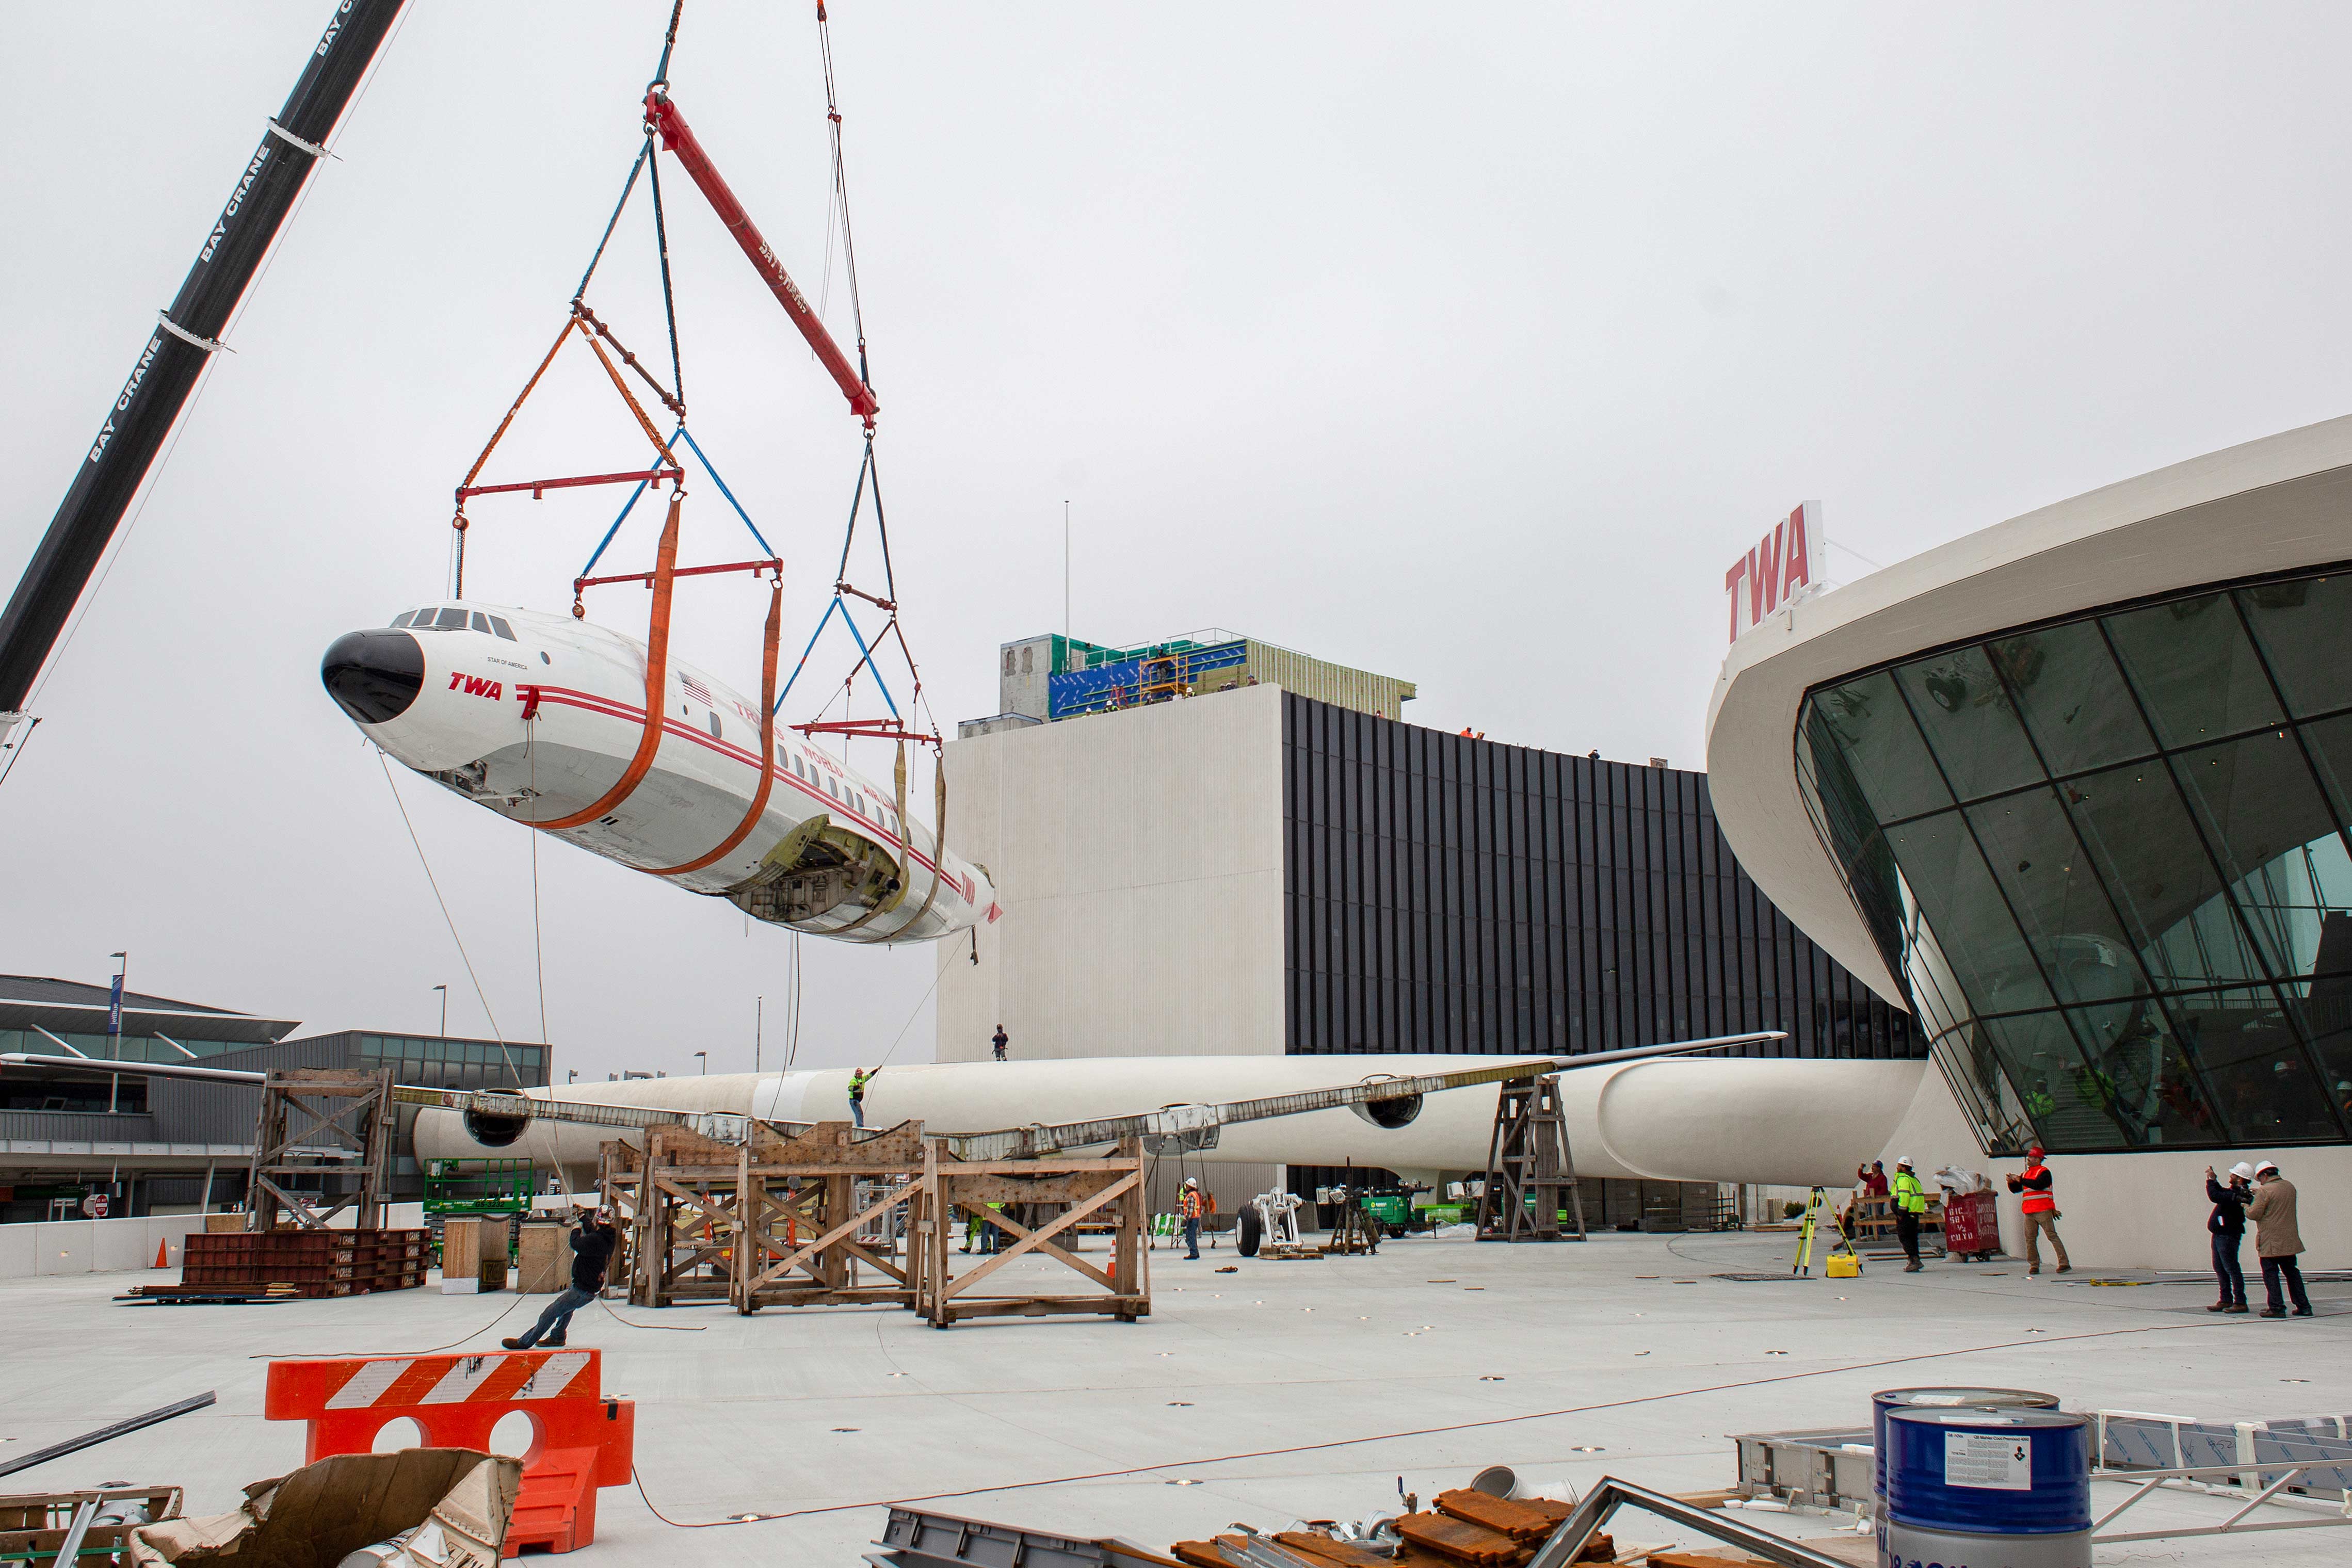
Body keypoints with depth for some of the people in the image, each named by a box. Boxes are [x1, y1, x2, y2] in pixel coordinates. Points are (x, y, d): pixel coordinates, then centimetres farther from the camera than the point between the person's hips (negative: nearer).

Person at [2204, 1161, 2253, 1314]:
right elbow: (2221, 1193, 29)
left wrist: (2211, 1180, -12)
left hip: (2228, 1237, -10)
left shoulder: (2239, 1195, -20)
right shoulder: (2234, 1191, 11)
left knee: (2231, 1268, -5)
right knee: (2219, 1268, 14)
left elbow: (2215, 1196, -26)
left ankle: (2240, 1302, 0)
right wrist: (2214, 1179, 15)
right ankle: (2226, 1300, 21)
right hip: (2220, 1235, 10)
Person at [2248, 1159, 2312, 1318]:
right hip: (2290, 1240, 7)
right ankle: (2303, 1306, 17)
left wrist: (2246, 1207, 4)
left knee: (2271, 1274, -1)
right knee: (2292, 1273, 16)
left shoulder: (2265, 1191, -16)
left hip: (2270, 1243, -7)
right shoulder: (2290, 1186, 7)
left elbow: (2254, 1214, -16)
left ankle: (2276, 1308, -3)